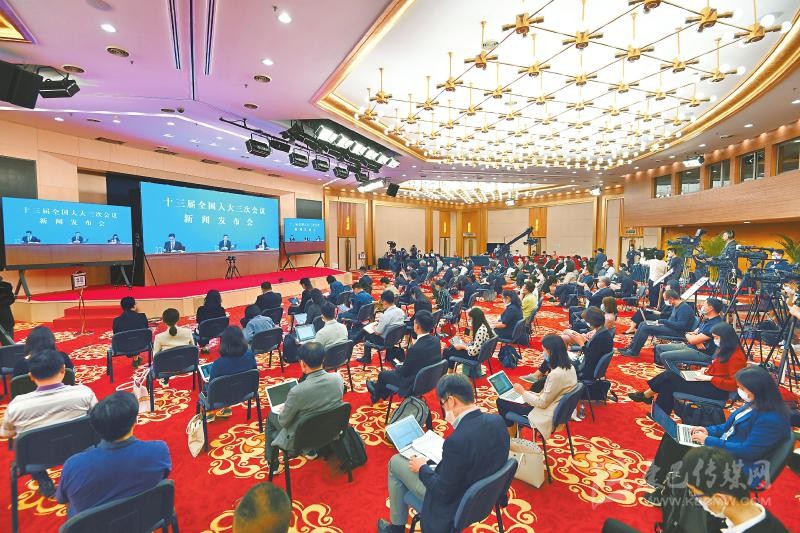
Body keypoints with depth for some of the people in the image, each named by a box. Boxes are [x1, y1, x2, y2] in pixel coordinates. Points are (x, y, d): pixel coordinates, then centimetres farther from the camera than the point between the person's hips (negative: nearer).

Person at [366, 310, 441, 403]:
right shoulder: (436, 340, -10)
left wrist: (397, 367, 3)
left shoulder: (415, 348, -33)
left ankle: (377, 393, 47)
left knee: (382, 374, 16)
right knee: (396, 370, 28)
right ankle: (381, 392, 48)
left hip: (413, 385, -7)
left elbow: (404, 372, -18)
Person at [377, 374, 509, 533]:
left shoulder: (457, 441, -38)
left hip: (452, 501, -7)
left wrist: (422, 468, -8)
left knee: (396, 462, 10)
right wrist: (456, 422, -5)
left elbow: (443, 493, -24)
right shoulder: (497, 420, -15)